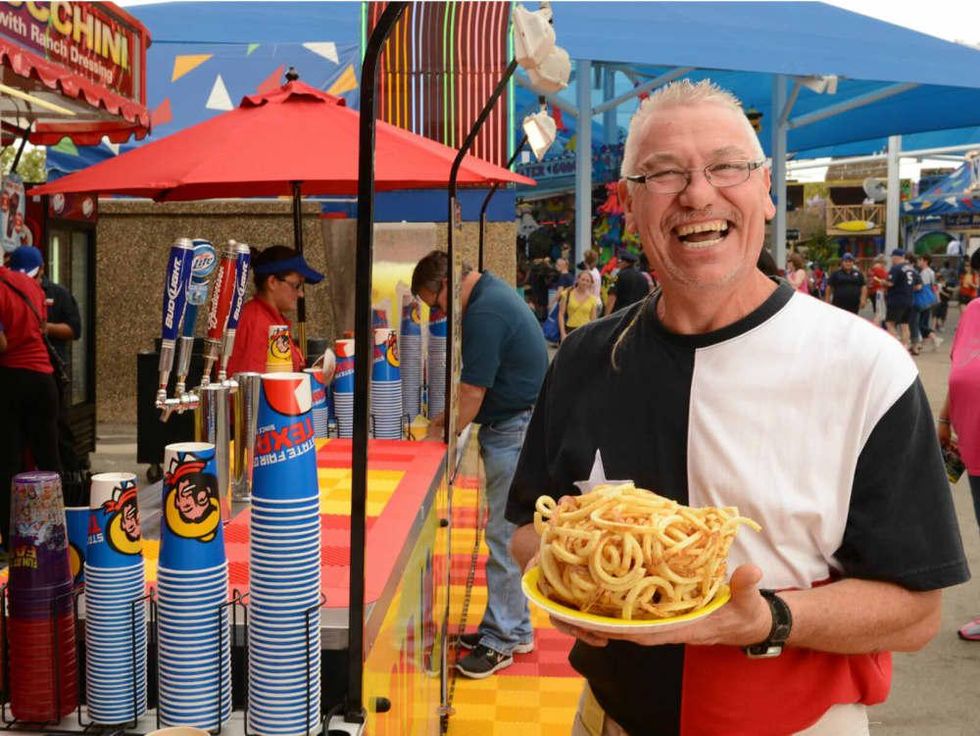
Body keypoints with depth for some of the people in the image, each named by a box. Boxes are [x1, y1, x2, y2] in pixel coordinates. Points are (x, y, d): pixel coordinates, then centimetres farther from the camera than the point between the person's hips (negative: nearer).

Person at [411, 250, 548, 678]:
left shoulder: (485, 313, -20)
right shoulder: (492, 294, 14)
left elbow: (473, 392, -18)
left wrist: (442, 437, -6)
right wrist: (448, 418, 14)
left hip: (514, 432, -11)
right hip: (515, 427, 11)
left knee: (505, 536, -3)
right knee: (509, 533, 15)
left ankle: (501, 641, 6)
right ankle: (514, 628, 25)